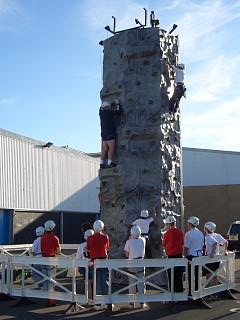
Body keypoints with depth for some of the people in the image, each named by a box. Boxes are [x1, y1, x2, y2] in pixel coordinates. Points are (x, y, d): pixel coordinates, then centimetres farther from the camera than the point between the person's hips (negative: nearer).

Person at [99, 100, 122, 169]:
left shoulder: (101, 112, 10)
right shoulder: (109, 112, -9)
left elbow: (102, 107, 31)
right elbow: (118, 111, -4)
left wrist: (113, 103, 31)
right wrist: (117, 104, 12)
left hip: (104, 134, 8)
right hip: (110, 134, -8)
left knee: (104, 149, 8)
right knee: (111, 148, -8)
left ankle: (102, 164, 6)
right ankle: (110, 163, -14)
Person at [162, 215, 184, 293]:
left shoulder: (167, 233, -13)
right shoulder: (180, 232, 1)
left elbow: (164, 245, -1)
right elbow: (182, 244, 10)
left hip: (171, 257, -5)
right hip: (180, 255, 5)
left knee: (172, 277, 4)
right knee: (179, 276, 14)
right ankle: (180, 291, 20)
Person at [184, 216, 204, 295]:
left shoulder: (188, 234, -14)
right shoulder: (201, 233, 8)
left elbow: (186, 247, -14)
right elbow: (202, 246, 14)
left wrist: (185, 256, -4)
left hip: (191, 256, -7)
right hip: (199, 255, 7)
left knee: (191, 275, -1)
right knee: (197, 274, 13)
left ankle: (191, 293, 2)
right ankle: (197, 291, 19)